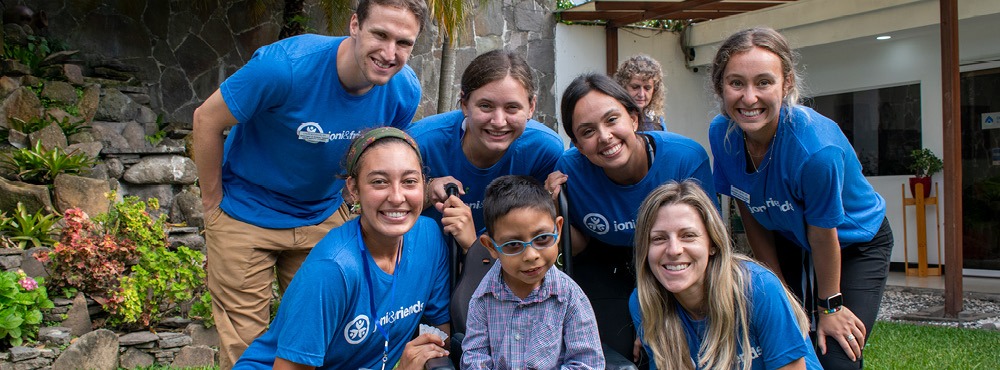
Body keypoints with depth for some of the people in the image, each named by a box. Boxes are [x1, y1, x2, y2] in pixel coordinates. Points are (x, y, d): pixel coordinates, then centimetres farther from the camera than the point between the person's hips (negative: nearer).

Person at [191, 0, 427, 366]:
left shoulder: (405, 90, -14)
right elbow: (207, 120, -15)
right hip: (246, 214, -3)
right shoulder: (286, 65, -28)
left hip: (323, 216, 4)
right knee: (244, 348, 3)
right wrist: (213, 204, -9)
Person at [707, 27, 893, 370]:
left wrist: (829, 305, -8)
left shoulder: (816, 148, -37)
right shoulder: (721, 133, -21)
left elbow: (823, 234, -23)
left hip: (856, 244, -4)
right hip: (790, 243, 4)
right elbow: (750, 214, -7)